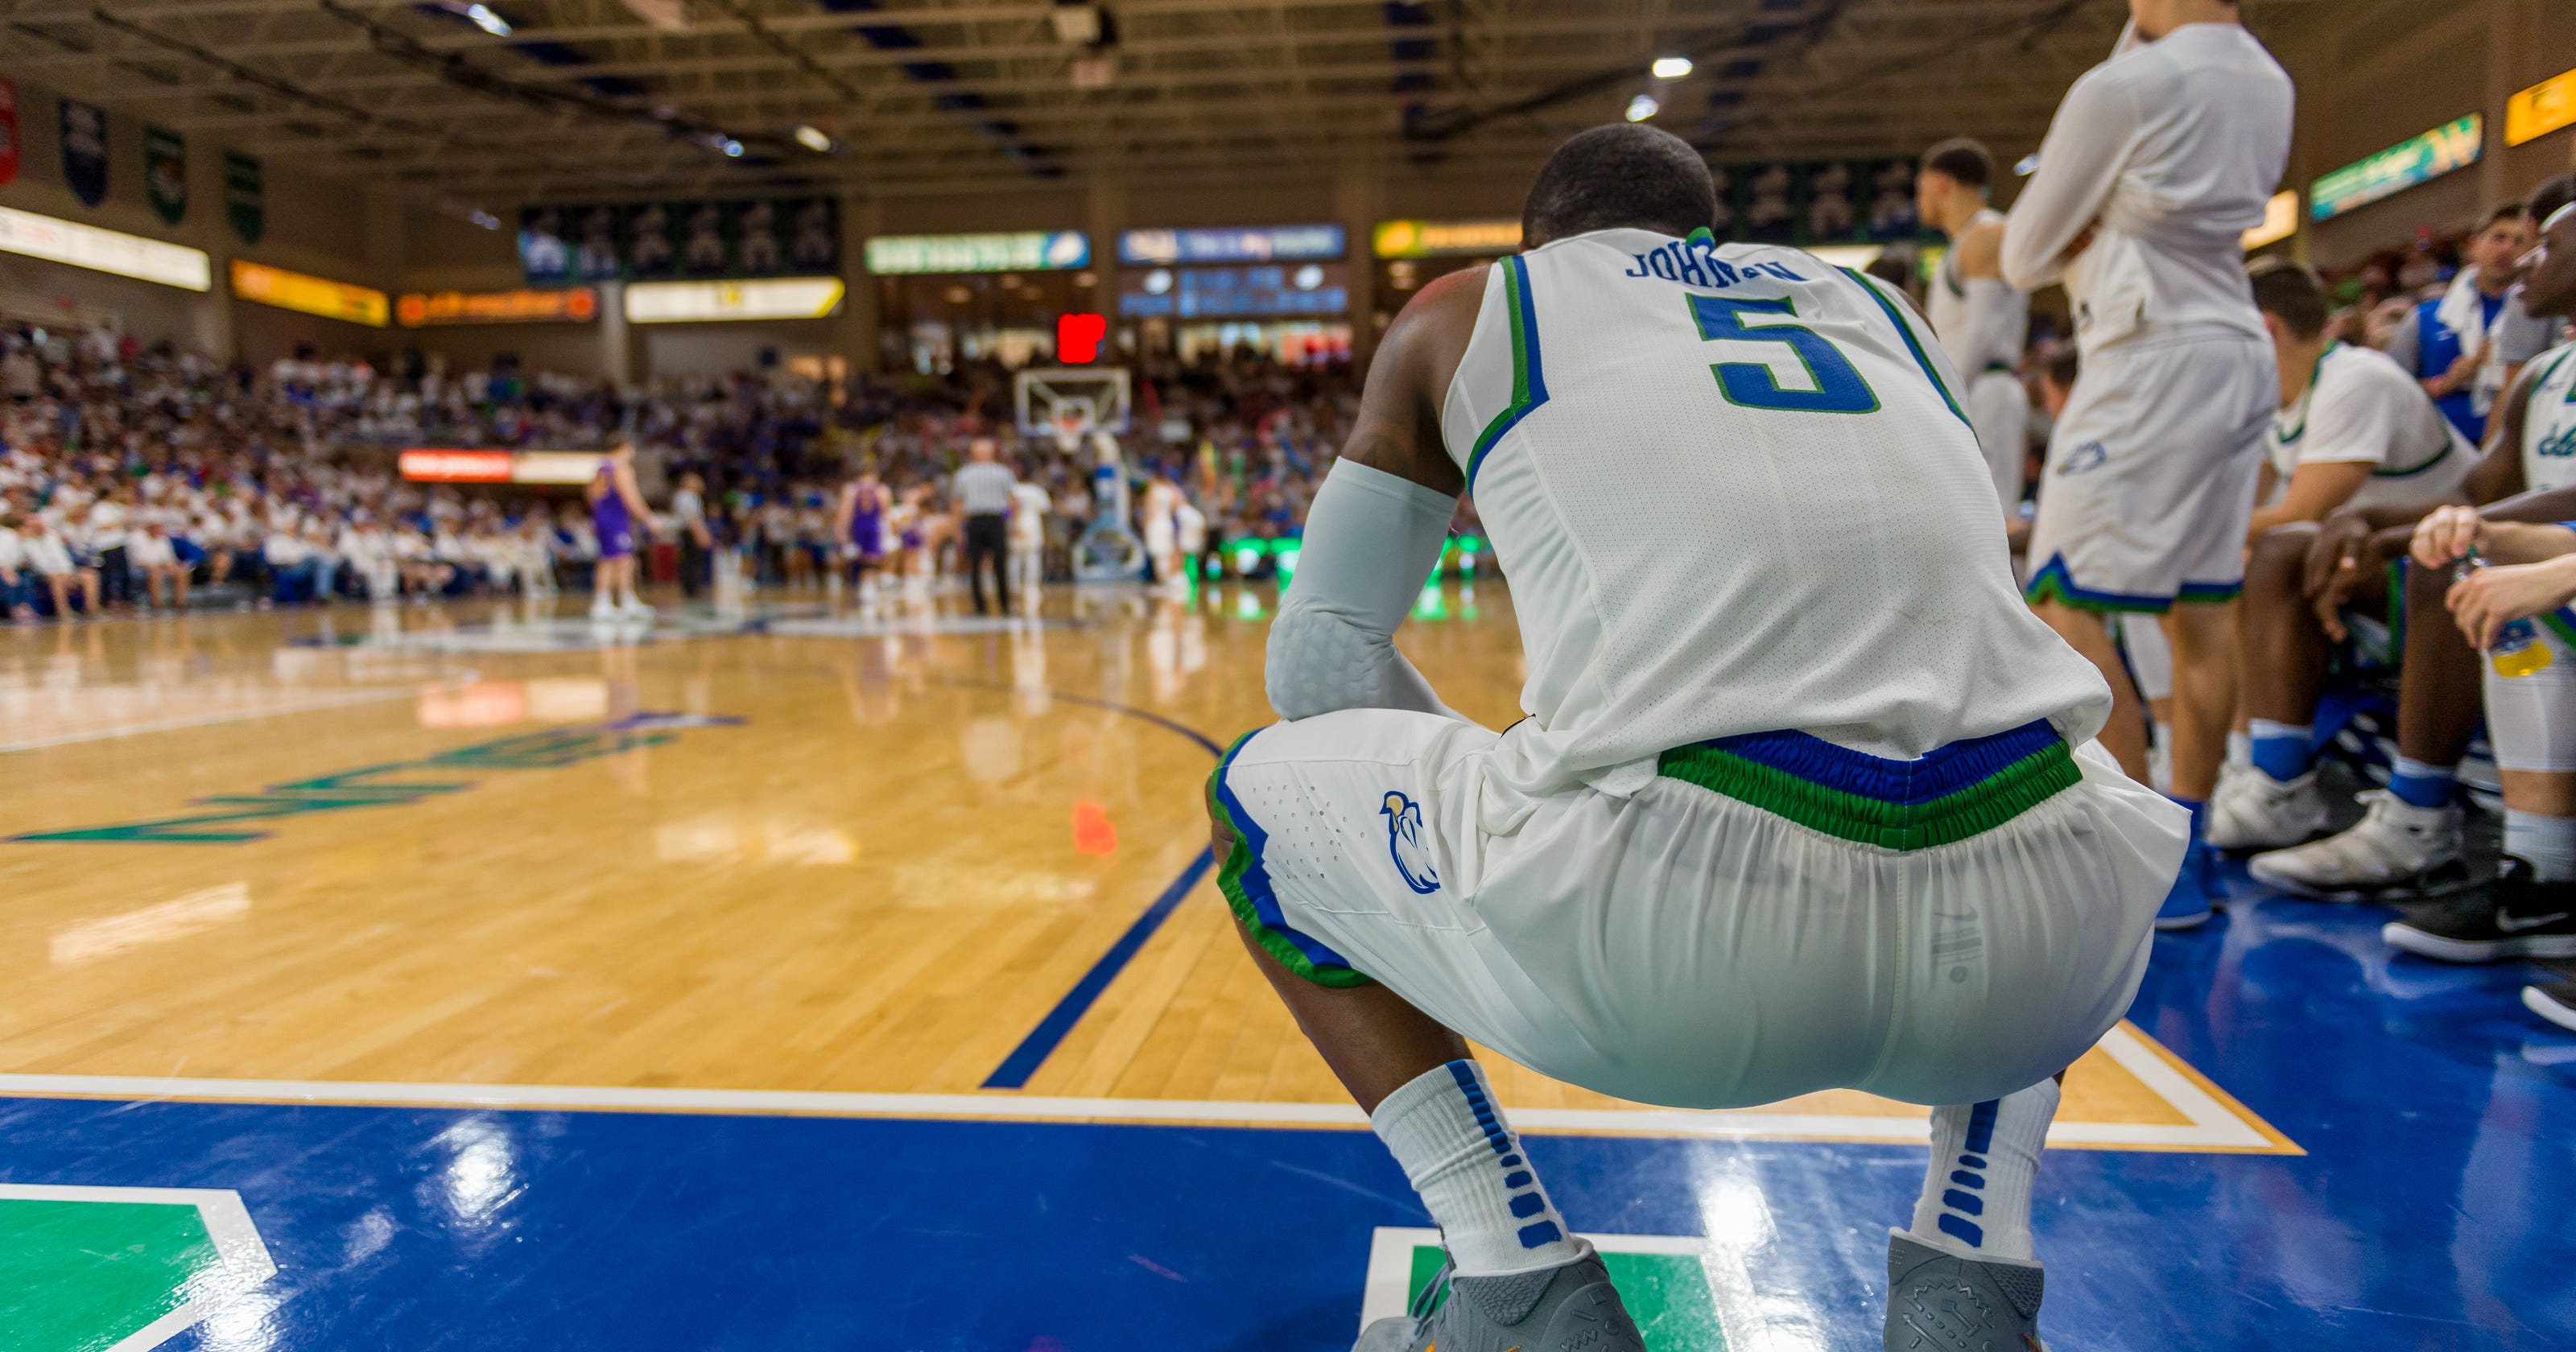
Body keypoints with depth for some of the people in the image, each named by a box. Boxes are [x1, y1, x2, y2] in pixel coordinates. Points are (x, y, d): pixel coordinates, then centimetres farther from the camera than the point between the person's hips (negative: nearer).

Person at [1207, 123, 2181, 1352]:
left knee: (1259, 797, 23)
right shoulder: (1875, 302, 32)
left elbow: (1317, 655, 24)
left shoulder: (1465, 312, 22)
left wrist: (1499, 809, 40)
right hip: (2035, 949, 5)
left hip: (1676, 926, -4)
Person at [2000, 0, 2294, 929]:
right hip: (2239, 358, 9)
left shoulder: (2126, 85, -10)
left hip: (2153, 364, -9)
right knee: (2203, 614, 10)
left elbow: (2024, 257, -4)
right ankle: (2188, 850, 17)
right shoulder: (2267, 83, 14)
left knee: (2064, 608, -7)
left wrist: (2074, 242, 16)